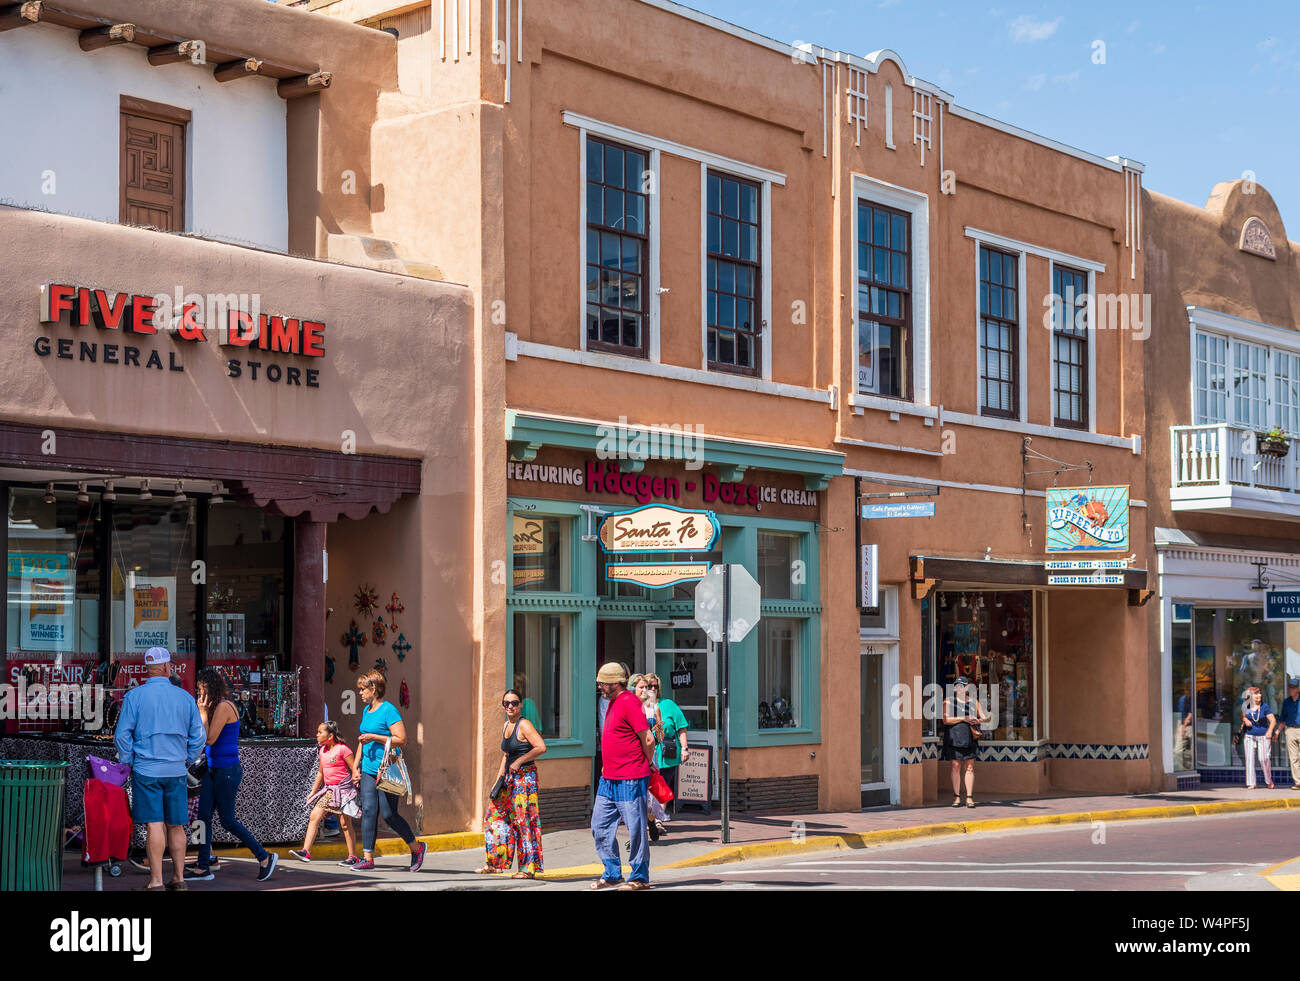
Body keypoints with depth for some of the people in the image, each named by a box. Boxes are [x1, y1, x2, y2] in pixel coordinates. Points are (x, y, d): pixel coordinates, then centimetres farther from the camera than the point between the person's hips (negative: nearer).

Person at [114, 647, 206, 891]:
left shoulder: (134, 696, -4)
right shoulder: (185, 697, 4)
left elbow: (122, 735, -6)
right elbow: (198, 736, 7)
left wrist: (127, 762, 5)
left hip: (146, 769, -3)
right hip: (176, 771, 3)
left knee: (154, 825, -6)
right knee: (175, 826, 11)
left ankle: (156, 882, -8)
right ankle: (178, 878, 16)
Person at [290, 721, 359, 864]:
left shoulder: (342, 749, -11)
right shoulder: (322, 751, 12)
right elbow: (320, 773, 22)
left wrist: (358, 786, -13)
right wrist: (313, 792, 22)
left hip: (343, 787, -7)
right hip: (329, 790, 7)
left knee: (345, 823, -3)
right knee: (314, 816, -4)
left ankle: (353, 857, 5)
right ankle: (306, 851, -5)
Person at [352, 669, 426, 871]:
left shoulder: (389, 710, -11)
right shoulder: (366, 711, 15)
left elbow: (401, 740, -17)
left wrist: (374, 737, -19)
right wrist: (356, 765, 19)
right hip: (368, 769, 8)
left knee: (388, 815, -4)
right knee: (368, 811, -1)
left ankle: (417, 847, 15)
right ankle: (368, 858, -1)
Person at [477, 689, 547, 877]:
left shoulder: (524, 725, -12)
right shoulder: (505, 727, 13)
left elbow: (541, 747, -22)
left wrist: (519, 762, -16)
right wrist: (499, 777, 16)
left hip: (525, 777, -9)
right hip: (510, 778, 9)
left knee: (523, 820, -6)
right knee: (495, 814, 10)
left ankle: (528, 868, 1)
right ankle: (495, 863, 20)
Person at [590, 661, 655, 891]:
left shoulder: (629, 702, -15)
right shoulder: (613, 702, 15)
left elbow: (648, 738, -16)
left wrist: (648, 763, -2)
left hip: (630, 780, -10)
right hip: (609, 778, 10)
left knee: (635, 828, -1)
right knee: (600, 827, 10)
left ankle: (639, 878, 6)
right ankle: (612, 874, 19)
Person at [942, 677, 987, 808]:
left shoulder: (974, 701, 11)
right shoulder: (949, 701, 4)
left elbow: (986, 717, 10)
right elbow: (945, 720, -8)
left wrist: (981, 720, -14)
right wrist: (963, 719, -16)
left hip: (969, 738, 2)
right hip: (954, 737, -2)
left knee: (970, 767, -1)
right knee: (956, 767, -1)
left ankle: (970, 797, 2)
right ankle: (956, 797, 4)